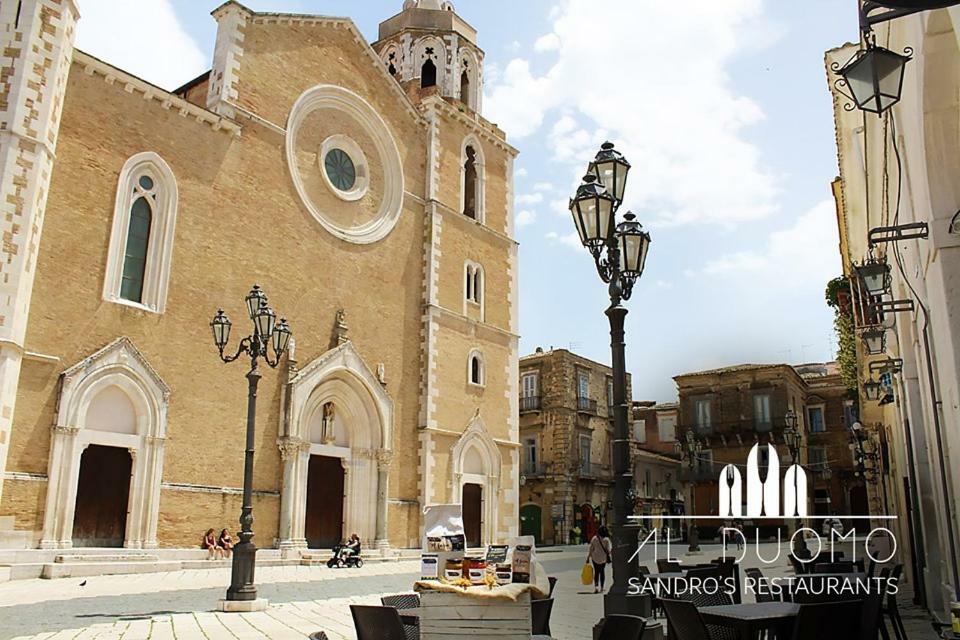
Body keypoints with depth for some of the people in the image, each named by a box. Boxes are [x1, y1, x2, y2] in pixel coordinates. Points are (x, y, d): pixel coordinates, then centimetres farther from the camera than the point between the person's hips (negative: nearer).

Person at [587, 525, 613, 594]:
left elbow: (590, 548, -3)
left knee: (596, 572, 10)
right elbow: (609, 550, -10)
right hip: (603, 558, -1)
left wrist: (588, 557, 4)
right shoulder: (606, 539, -12)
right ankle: (601, 588, 16)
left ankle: (596, 586, -7)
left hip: (595, 557, 1)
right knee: (602, 571, 15)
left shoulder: (594, 538, -7)